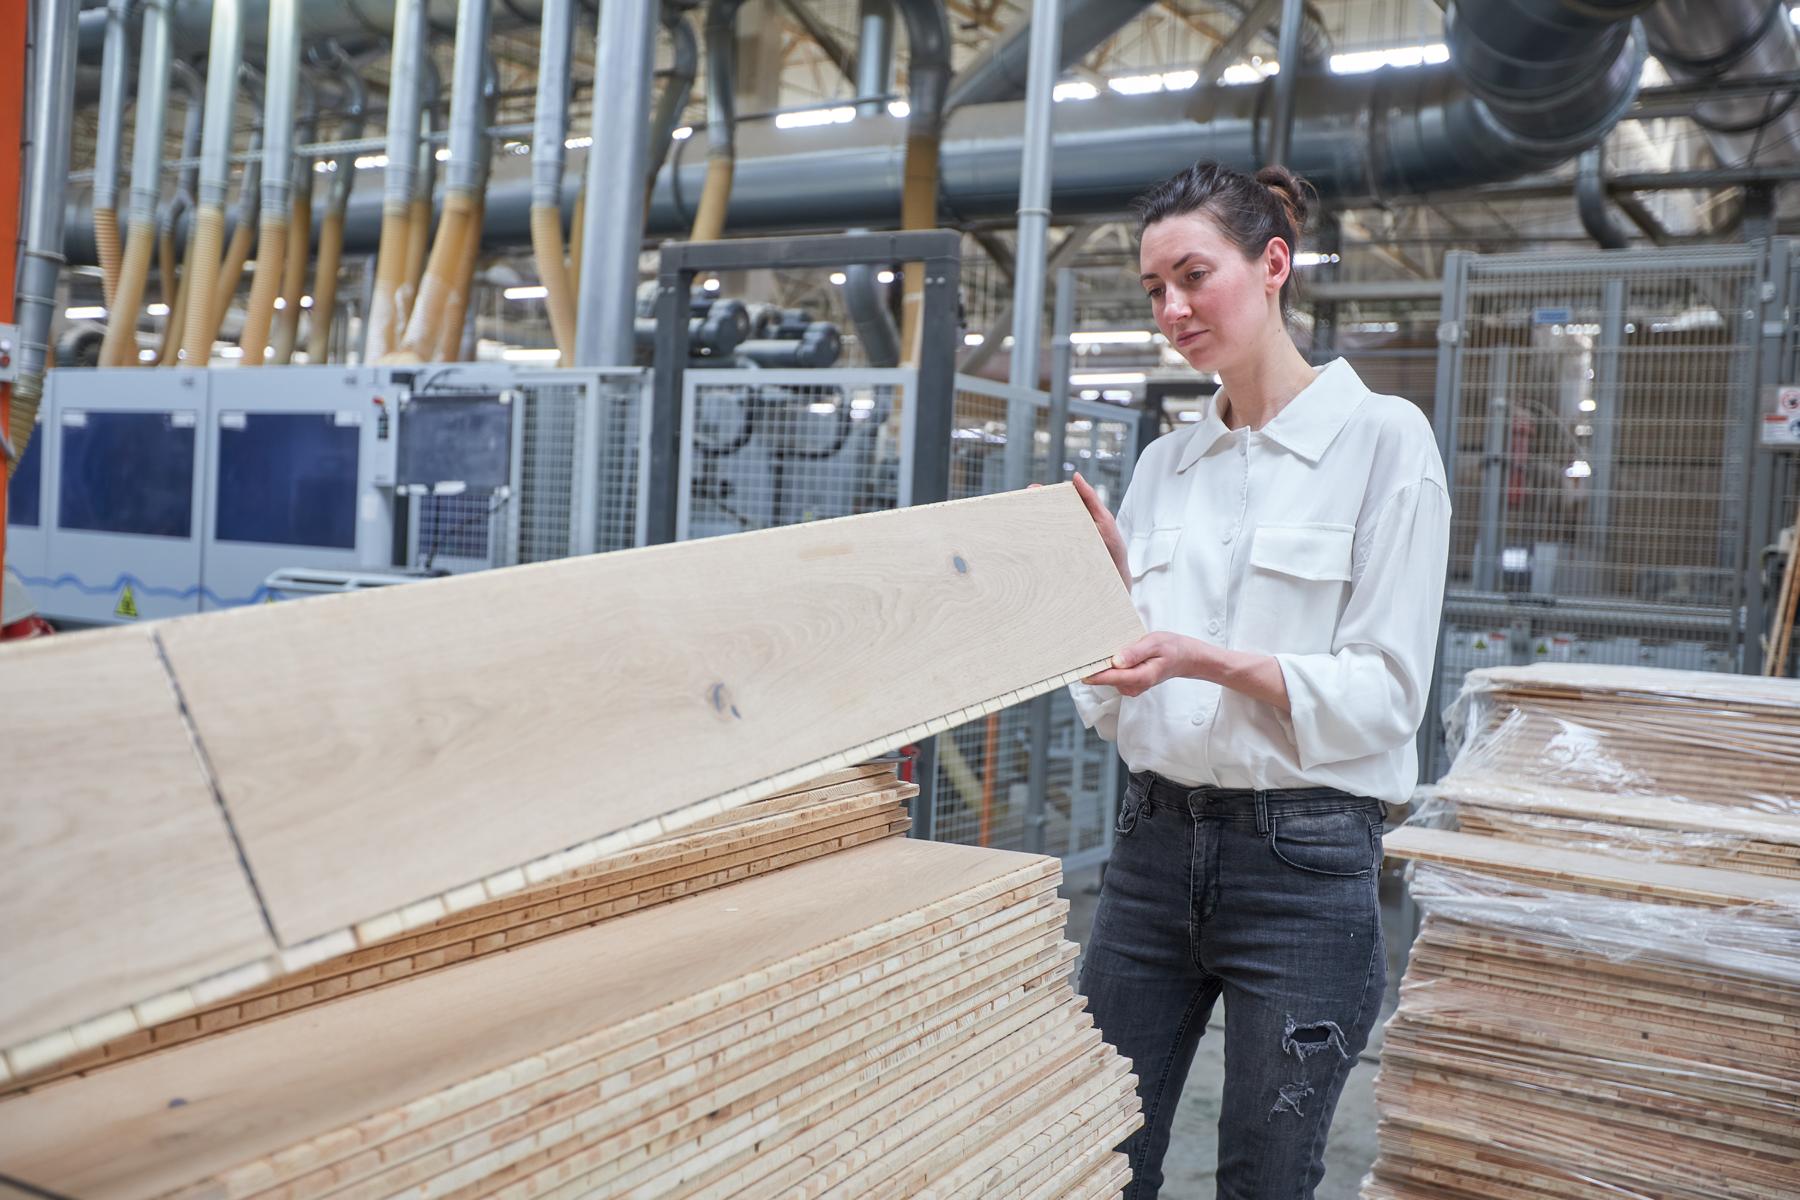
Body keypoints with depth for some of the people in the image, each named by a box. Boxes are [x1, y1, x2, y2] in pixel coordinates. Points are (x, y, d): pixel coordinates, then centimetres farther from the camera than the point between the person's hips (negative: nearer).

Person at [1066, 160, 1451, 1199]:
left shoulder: (1382, 436, -5)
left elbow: (1387, 694, -11)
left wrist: (1216, 662, -23)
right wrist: (1110, 581, -7)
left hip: (1302, 857, -5)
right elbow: (1118, 709, 10)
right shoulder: (1166, 464, 9)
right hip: (1156, 840, 5)